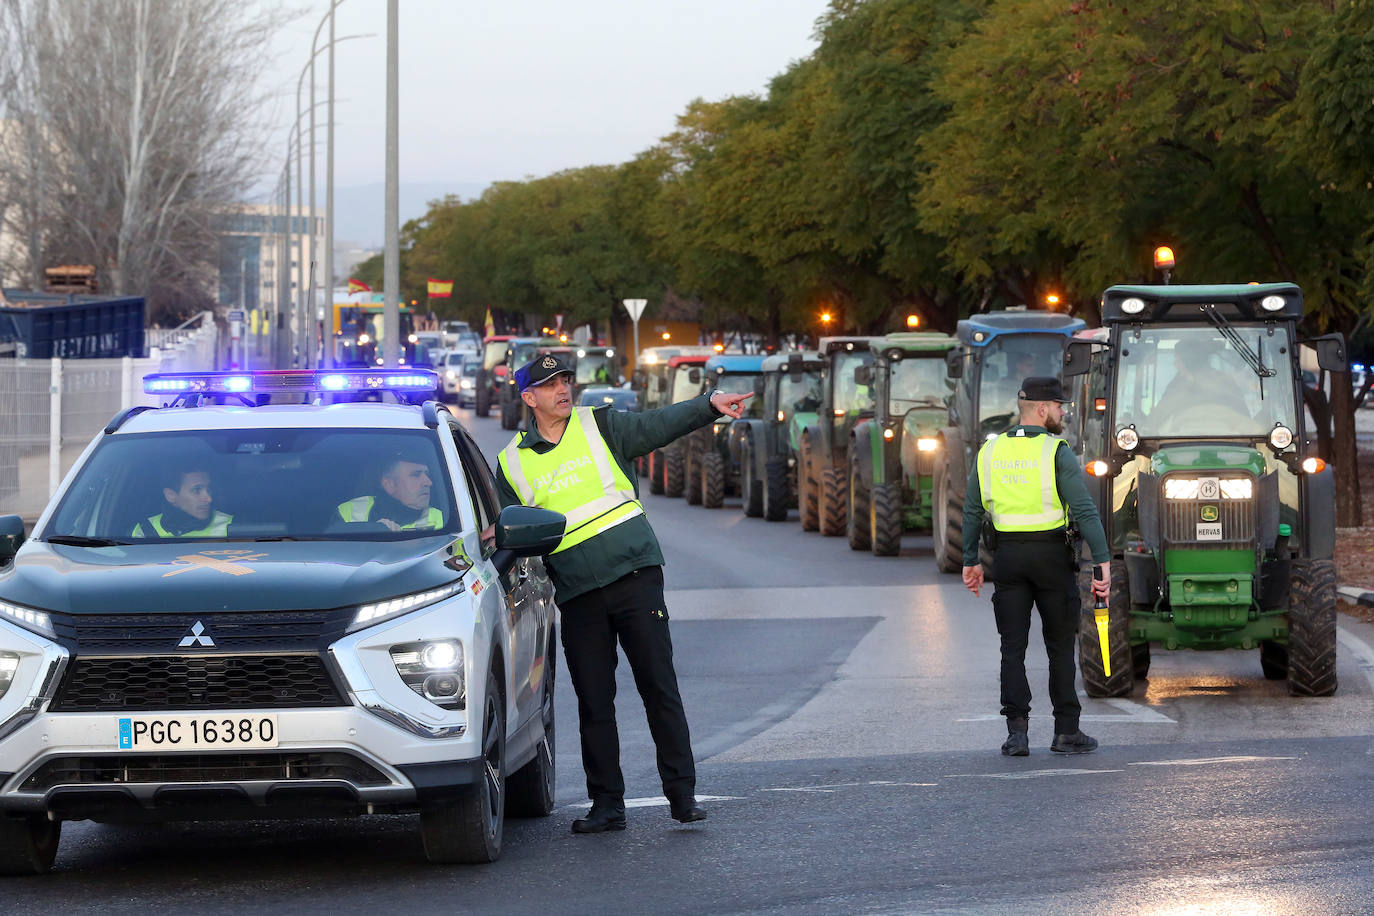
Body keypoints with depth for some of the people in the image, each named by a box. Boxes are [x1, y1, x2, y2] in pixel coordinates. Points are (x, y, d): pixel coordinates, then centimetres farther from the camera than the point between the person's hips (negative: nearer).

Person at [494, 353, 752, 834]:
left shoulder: (599, 426, 3)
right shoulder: (513, 463, 8)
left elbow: (661, 425, -10)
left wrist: (710, 405, -25)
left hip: (634, 574, -2)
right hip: (577, 594, 2)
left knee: (659, 687, -4)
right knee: (593, 703, 3)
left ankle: (682, 794, 0)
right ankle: (606, 804, 11)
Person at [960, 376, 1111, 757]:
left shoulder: (990, 452, 6)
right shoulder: (1056, 453, -8)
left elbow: (972, 512, 10)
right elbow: (1085, 510, -15)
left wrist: (971, 561, 17)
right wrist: (1102, 561, -15)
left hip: (1008, 554, 3)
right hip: (1051, 554, -3)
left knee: (1013, 647, 5)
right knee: (1060, 646, 7)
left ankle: (1017, 731, -4)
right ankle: (1066, 732, 9)